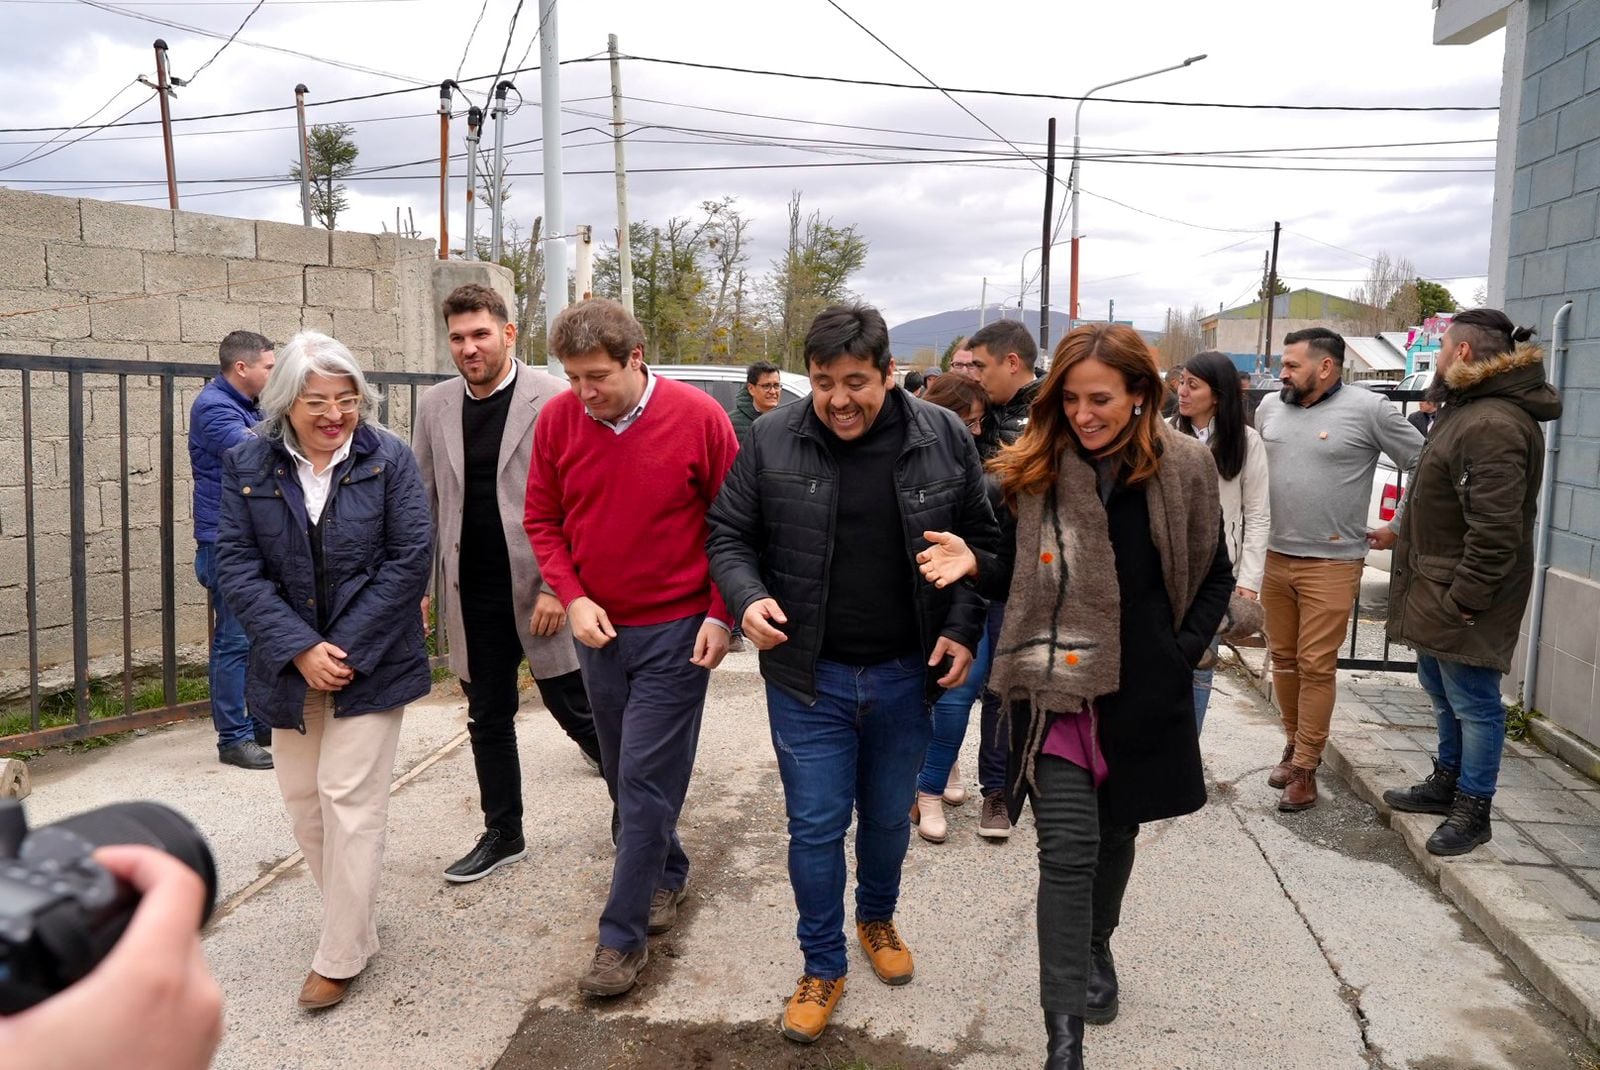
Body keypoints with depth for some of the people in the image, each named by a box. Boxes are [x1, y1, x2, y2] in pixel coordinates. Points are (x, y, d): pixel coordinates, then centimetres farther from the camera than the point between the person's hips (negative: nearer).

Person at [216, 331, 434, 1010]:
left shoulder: (389, 459, -8)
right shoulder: (247, 466, -1)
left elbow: (411, 558, -11)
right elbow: (237, 566, -5)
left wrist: (346, 649, -14)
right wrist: (300, 650, -15)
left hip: (369, 664, -3)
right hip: (290, 666, 4)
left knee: (349, 800, -2)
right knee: (302, 798, 12)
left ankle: (340, 957, 11)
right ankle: (354, 922, 31)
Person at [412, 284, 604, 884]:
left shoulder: (553, 401, -8)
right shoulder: (435, 407, 7)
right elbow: (424, 502, 12)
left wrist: (558, 587, -15)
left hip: (540, 590, -5)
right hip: (473, 597, 5)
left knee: (577, 711, 2)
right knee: (487, 720, 15)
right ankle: (502, 835, 30)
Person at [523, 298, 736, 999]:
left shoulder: (697, 417, -12)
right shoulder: (558, 420, -3)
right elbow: (541, 520, 6)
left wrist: (720, 614, -9)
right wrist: (572, 598, -6)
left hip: (675, 630, -4)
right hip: (598, 627, 4)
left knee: (646, 780, -4)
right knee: (624, 775, 15)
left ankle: (623, 935, 7)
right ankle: (667, 874, 38)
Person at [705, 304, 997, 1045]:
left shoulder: (944, 440, -6)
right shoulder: (772, 442, -9)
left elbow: (981, 541, 4)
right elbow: (728, 535, 0)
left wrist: (963, 629, -6)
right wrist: (748, 597, -19)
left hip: (905, 675, 1)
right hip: (807, 676, -1)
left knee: (889, 816, 19)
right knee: (815, 825, 5)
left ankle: (878, 920, 47)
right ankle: (822, 966, 26)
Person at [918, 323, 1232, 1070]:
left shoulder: (1185, 468, -4)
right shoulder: (1037, 467, -4)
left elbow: (1214, 578, 5)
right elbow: (1020, 575, 4)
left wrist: (1183, 653, -5)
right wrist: (977, 565, -16)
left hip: (1142, 687, 1)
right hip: (1055, 685, -1)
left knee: (1115, 830, 19)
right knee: (1067, 850, -6)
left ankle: (1097, 948, 47)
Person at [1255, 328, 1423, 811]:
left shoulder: (1369, 409, -8)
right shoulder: (1270, 406, 7)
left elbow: (1425, 466, -2)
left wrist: (1399, 529, 1)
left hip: (1331, 564, -5)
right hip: (1273, 558, 5)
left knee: (1316, 666, -1)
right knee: (1283, 659, 13)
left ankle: (1305, 769, 8)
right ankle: (1294, 744, 29)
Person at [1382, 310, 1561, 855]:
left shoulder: (1493, 425, -23)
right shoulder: (1468, 407, 13)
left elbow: (1495, 529, -27)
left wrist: (1464, 597, -22)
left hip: (1463, 596, -11)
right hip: (1435, 586, 11)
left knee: (1472, 701, 2)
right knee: (1442, 689, 21)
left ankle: (1473, 811, 13)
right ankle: (1447, 783, 36)